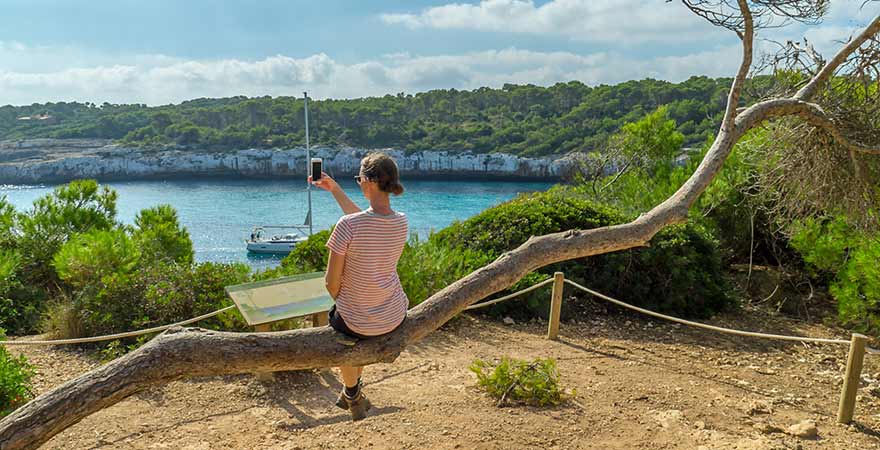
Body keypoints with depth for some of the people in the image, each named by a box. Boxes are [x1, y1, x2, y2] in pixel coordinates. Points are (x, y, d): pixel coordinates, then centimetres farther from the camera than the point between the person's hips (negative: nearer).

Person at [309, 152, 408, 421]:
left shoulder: (347, 225, -25)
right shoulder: (401, 222, -8)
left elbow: (332, 282, -17)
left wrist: (340, 303, 5)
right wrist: (335, 190, 17)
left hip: (359, 323, -4)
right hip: (395, 318, 5)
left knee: (336, 321, 33)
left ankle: (352, 393, 42)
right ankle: (354, 386, 49)